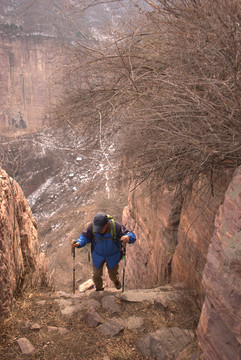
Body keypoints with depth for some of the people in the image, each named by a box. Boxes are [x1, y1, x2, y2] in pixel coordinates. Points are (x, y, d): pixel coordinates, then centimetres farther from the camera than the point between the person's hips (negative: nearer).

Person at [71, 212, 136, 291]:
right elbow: (85, 237, -15)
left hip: (113, 255, -1)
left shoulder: (116, 226, -34)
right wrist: (78, 243, -37)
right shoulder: (92, 226, -29)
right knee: (96, 275, 14)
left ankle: (116, 281, 57)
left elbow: (132, 236, -32)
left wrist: (128, 237, -57)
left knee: (113, 275, 16)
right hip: (97, 255, 1)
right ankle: (99, 289, 49)